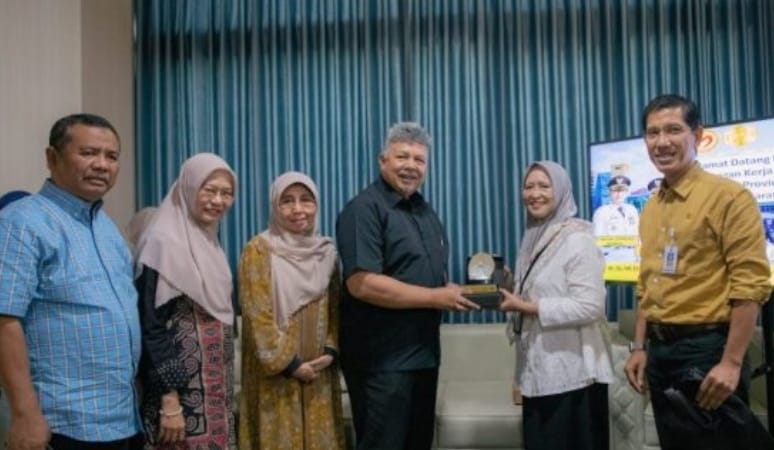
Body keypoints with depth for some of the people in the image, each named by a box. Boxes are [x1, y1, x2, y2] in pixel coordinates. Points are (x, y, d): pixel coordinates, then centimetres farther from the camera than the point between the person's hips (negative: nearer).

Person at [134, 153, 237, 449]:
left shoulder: (208, 241, 11)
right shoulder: (163, 242, -14)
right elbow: (151, 327, -18)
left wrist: (223, 391, 18)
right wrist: (170, 402, -21)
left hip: (213, 390, 8)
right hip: (181, 391, -8)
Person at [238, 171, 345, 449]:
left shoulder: (326, 251, 8)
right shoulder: (258, 250, -6)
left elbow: (336, 308, 10)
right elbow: (257, 315, -11)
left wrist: (330, 351, -5)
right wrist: (288, 363, -13)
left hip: (318, 371, 5)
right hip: (276, 372, -4)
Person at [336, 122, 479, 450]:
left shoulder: (425, 211, 14)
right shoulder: (364, 209, -14)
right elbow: (362, 284, -25)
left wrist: (454, 292, 0)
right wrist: (435, 298, -20)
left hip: (424, 354, 9)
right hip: (381, 360, -9)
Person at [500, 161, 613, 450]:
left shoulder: (578, 240, -13)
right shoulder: (533, 239, 13)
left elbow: (589, 307, -21)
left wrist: (528, 308, -22)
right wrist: (511, 295, 3)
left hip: (571, 372, -8)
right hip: (538, 370, 8)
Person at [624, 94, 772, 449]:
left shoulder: (729, 196, -9)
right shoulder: (650, 209, 12)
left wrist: (731, 362, -19)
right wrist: (640, 347, 13)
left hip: (707, 348, -7)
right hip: (660, 350, 7)